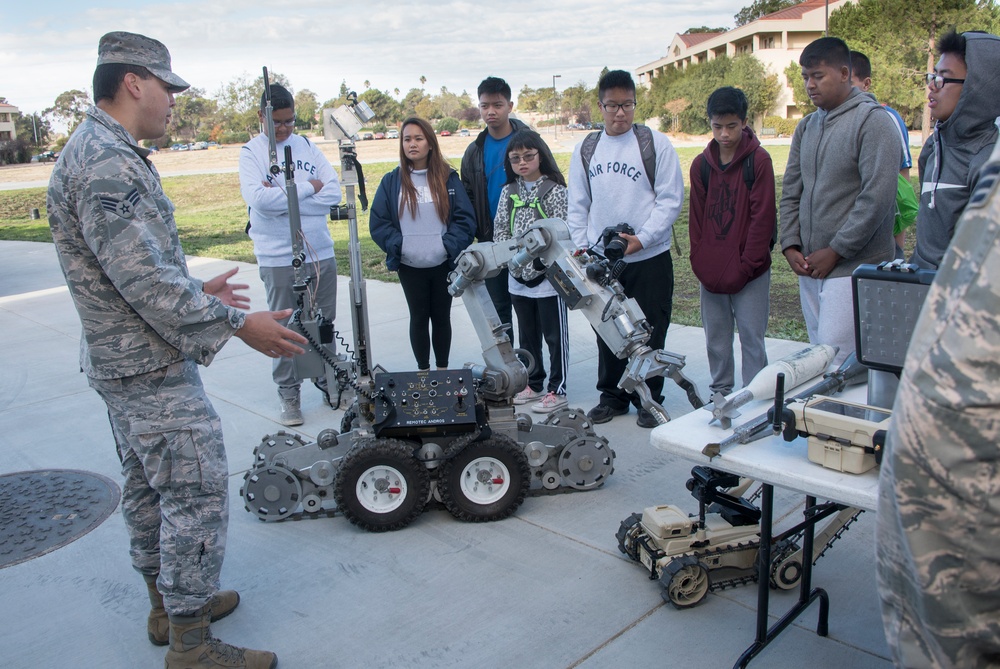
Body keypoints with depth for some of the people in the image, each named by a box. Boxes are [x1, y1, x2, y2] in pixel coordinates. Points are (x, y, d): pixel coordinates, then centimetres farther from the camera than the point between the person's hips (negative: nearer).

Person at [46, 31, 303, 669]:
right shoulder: (107, 162, -21)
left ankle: (168, 603, 36)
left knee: (148, 486, 20)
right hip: (153, 368, -11)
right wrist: (237, 323, -24)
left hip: (121, 360, 11)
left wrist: (196, 291, 21)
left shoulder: (102, 151, 14)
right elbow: (145, 280, -27)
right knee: (198, 494, -3)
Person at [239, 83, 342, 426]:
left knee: (325, 324, 13)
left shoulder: (307, 146, 8)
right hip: (278, 258, -3)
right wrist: (307, 187, -11)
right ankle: (288, 394, 16)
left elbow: (334, 192, -3)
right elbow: (259, 198, -19)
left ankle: (328, 382, 29)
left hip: (321, 252, 4)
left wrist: (283, 198, -12)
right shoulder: (251, 152, -1)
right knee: (285, 328, 4)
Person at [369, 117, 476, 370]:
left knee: (441, 317, 12)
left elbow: (465, 218, -3)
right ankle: (423, 371, 23)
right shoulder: (392, 181, 2)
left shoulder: (448, 178, 1)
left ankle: (443, 369, 26)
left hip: (443, 265, 0)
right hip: (409, 267, 0)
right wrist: (396, 245, -12)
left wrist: (450, 244, -15)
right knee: (418, 318, 10)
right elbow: (377, 222, 1)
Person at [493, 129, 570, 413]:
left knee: (555, 335, 4)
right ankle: (533, 384, 30)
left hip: (548, 276, -5)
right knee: (527, 335, 16)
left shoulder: (554, 190, -7)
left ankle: (557, 390, 13)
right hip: (518, 278, 6)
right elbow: (500, 230, 8)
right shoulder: (509, 191, 8)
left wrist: (536, 262, -17)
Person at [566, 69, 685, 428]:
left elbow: (670, 199, -5)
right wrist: (581, 249, 3)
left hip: (649, 258, -3)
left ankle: (648, 399, 20)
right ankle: (612, 396, 26)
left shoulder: (656, 143, -3)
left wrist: (642, 238, -15)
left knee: (649, 332, 5)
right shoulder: (585, 149, 8)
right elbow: (577, 206, 12)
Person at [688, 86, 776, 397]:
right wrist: (700, 263, -1)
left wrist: (745, 267, -13)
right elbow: (696, 217, 8)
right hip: (710, 273, 4)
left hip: (750, 272, -4)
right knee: (716, 339, 11)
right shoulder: (701, 164, 6)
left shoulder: (758, 160, -6)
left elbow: (762, 217, -9)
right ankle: (720, 393, 25)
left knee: (752, 339, 0)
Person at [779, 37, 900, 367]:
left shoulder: (873, 122, -7)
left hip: (853, 268, -7)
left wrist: (835, 251, -14)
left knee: (837, 364, -11)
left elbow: (877, 198, -15)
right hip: (809, 267, 7)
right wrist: (790, 245, 2)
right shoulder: (806, 127, 15)